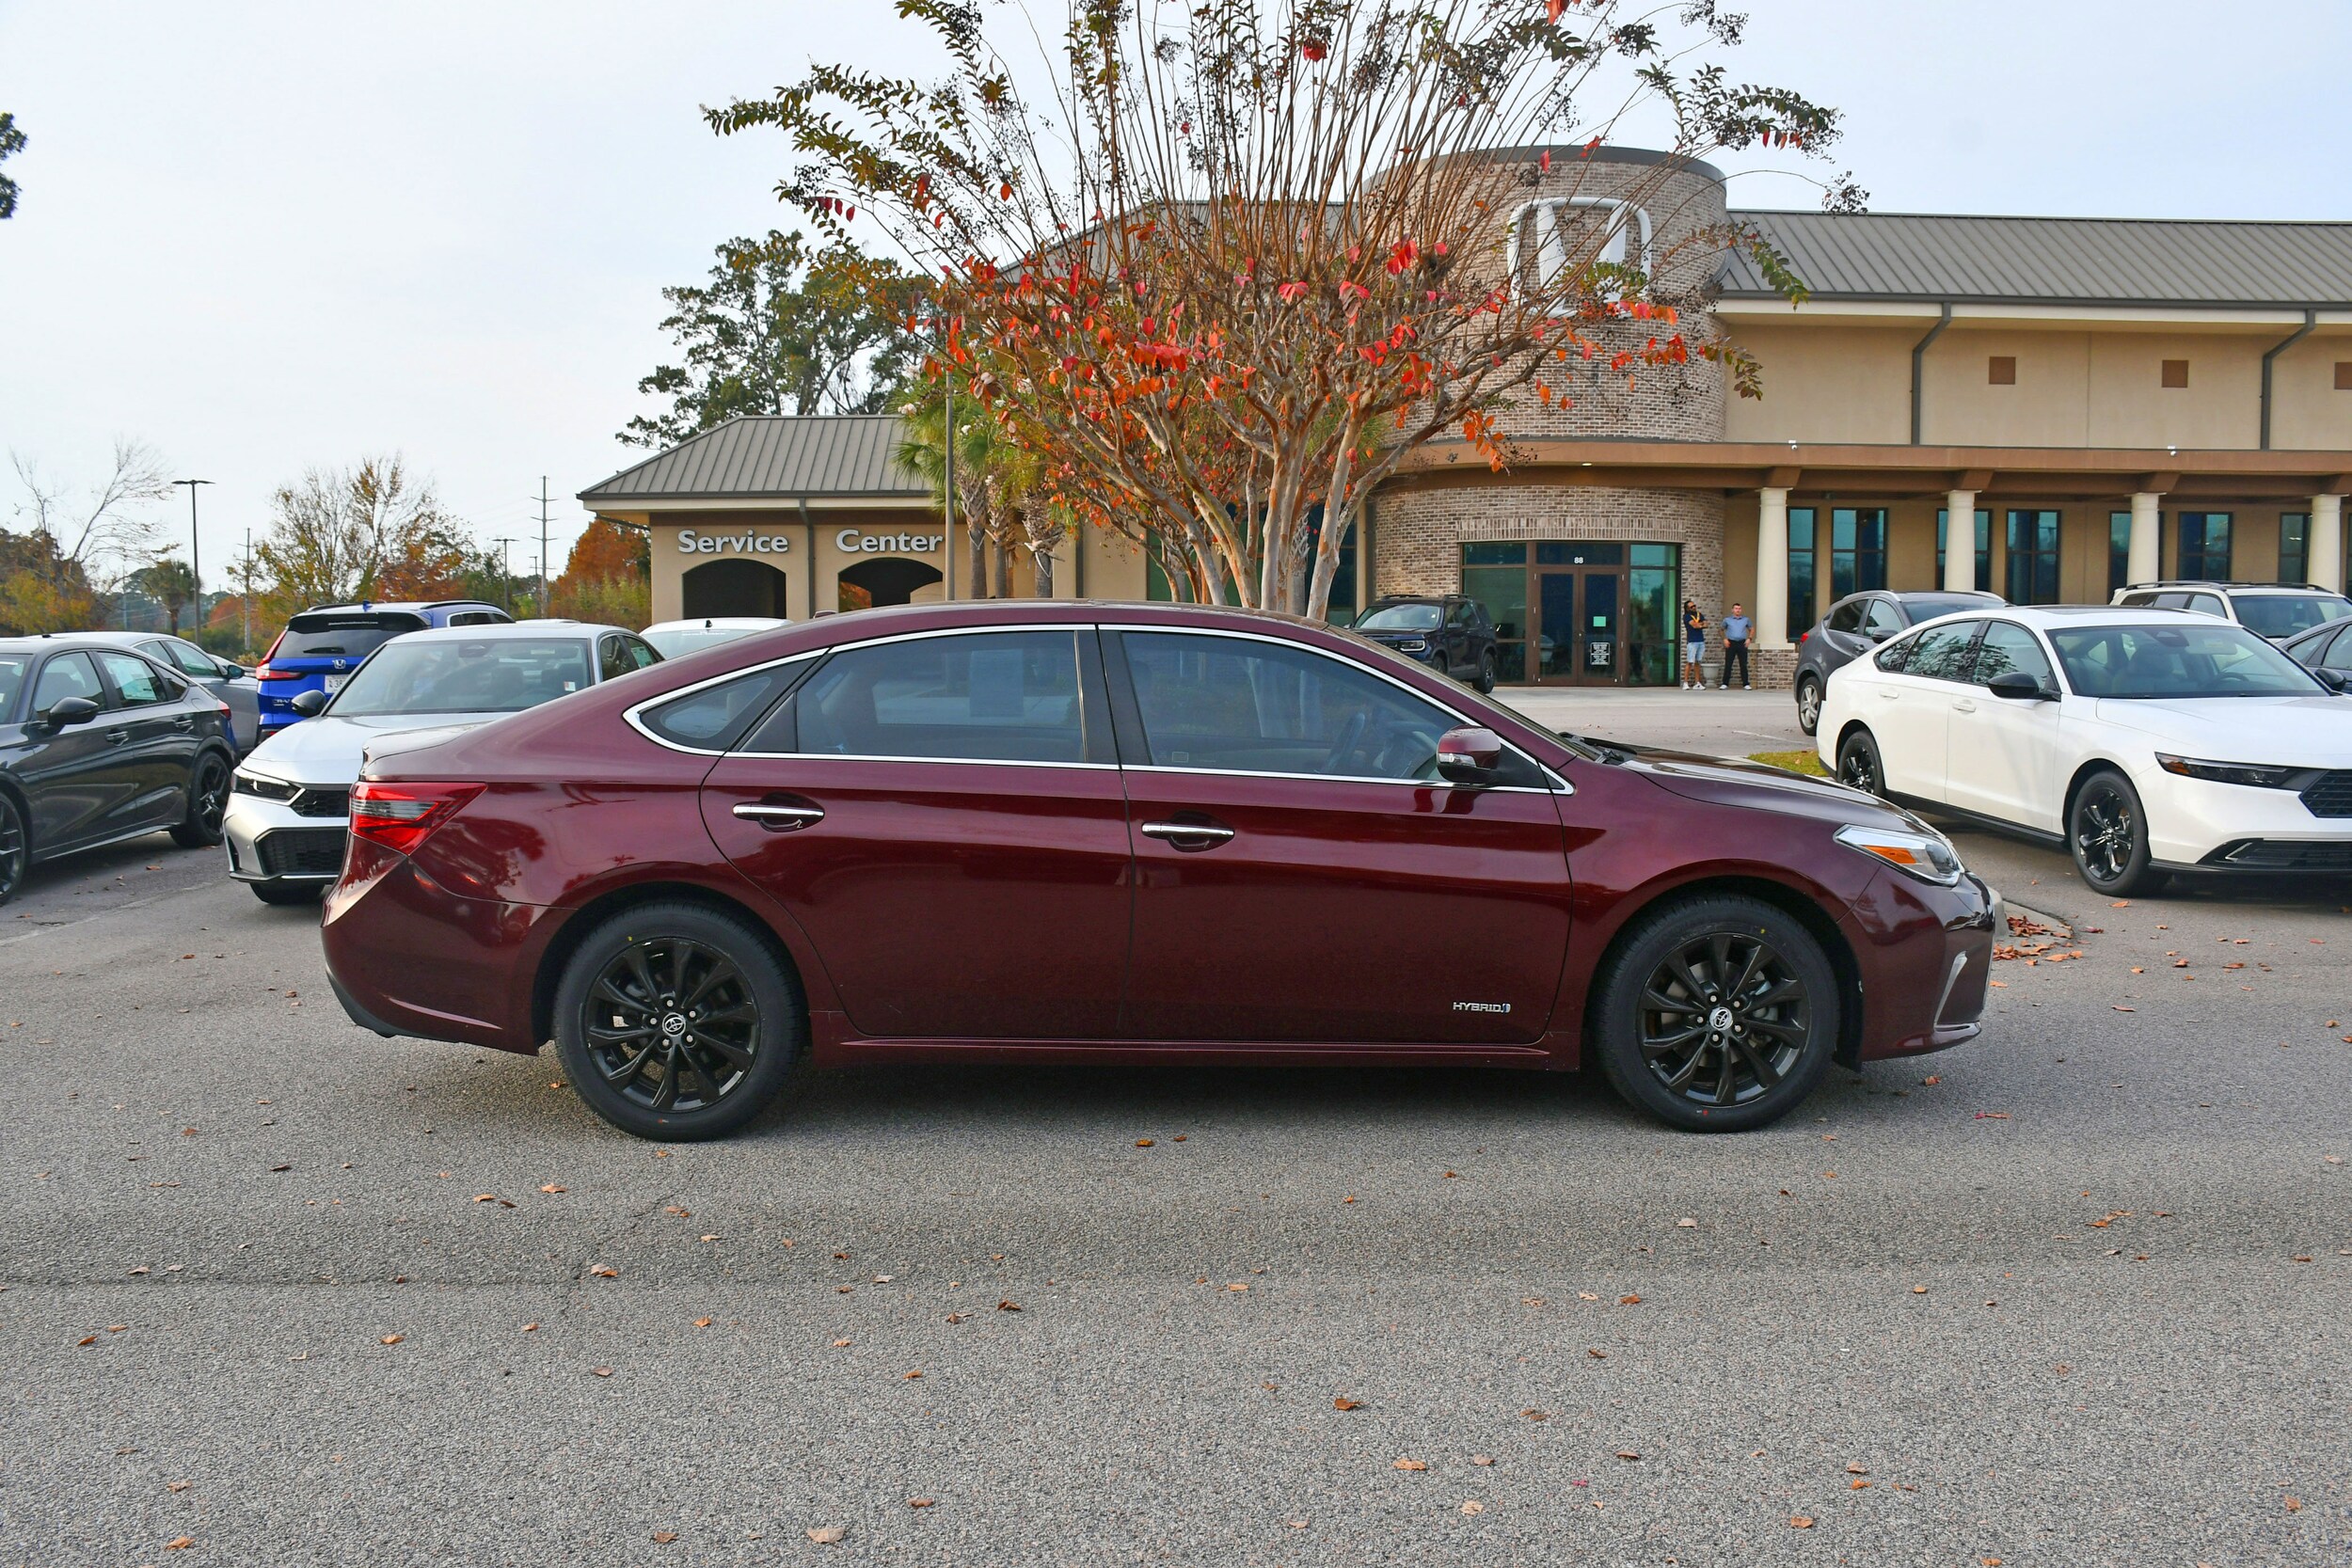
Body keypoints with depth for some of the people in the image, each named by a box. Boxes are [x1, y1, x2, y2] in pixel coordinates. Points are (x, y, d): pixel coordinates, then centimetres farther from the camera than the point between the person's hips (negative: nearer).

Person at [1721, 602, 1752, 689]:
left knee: (1743, 665, 1)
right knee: (1728, 664, -2)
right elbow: (1721, 630, 15)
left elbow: (1752, 629, 19)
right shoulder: (1727, 620, 6)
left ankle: (1746, 684, 5)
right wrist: (1724, 639, 1)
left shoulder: (1746, 619, 9)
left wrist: (1749, 638, 4)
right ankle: (1725, 684, 3)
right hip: (1731, 643, -1)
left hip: (1742, 643, 1)